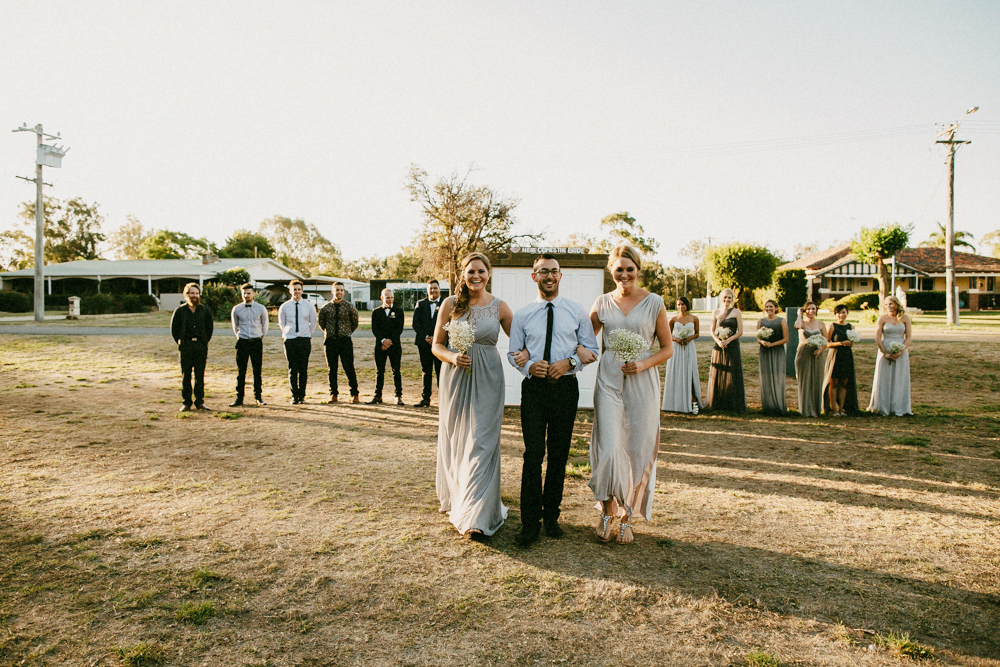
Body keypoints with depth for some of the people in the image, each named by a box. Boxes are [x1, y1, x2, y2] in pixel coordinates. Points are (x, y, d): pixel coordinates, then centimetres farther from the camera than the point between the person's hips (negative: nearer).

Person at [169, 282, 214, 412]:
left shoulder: (205, 310, 8)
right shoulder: (180, 311, 3)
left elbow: (210, 327, 14)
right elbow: (173, 328, 8)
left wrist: (205, 341, 6)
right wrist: (179, 342, 2)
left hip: (201, 346, 1)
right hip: (185, 346, -1)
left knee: (200, 375, 4)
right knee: (185, 375, 2)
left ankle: (200, 402, 10)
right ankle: (186, 402, 8)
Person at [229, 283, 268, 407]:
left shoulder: (261, 308, 1)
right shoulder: (236, 309, 2)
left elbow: (265, 325, 15)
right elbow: (235, 326, 17)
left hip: (257, 342, 0)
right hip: (242, 342, 0)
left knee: (257, 371, 4)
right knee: (240, 372, 2)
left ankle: (258, 397, 13)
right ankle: (239, 398, 7)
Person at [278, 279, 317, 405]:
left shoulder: (309, 306, 5)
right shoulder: (284, 307, 4)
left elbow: (313, 323, 16)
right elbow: (281, 323, 17)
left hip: (304, 340, 0)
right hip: (290, 340, 0)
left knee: (303, 369, 2)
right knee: (292, 369, 1)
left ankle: (302, 395, 10)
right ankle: (294, 396, 8)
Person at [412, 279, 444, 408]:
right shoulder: (420, 304, 11)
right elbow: (416, 323, 5)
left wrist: (436, 337, -11)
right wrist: (425, 337, -7)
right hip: (424, 343, 3)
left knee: (441, 371, -4)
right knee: (426, 372, 8)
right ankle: (425, 398, 15)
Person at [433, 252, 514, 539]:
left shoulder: (499, 307, 1)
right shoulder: (451, 304, 2)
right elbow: (437, 345, 4)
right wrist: (452, 357, -14)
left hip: (486, 380, -1)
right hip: (455, 378, 1)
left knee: (481, 443, -5)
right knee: (454, 440, 10)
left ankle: (476, 516, -1)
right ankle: (455, 499, 31)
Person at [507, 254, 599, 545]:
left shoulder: (577, 311, 6)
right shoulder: (522, 315, 6)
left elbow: (591, 349, 7)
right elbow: (513, 352, 10)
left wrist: (569, 362, -11)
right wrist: (528, 366, -12)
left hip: (566, 387, 1)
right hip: (534, 388, -1)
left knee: (559, 455, 9)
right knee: (533, 455, -5)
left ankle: (551, 515, 24)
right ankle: (530, 521, 4)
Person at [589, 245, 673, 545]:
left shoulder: (653, 303, 1)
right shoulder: (602, 303, 6)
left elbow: (667, 348, 4)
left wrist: (643, 364, -12)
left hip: (642, 383, 0)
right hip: (609, 382, 1)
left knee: (637, 451, 4)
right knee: (610, 449, -7)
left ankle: (627, 517, 22)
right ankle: (607, 511, 17)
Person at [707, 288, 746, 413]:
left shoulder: (736, 312, 1)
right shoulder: (716, 312, 8)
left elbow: (740, 331, -2)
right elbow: (712, 331, 8)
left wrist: (728, 340, -15)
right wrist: (718, 341, -10)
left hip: (732, 346, -2)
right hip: (719, 346, 2)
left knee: (732, 375, -1)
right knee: (717, 374, 4)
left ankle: (733, 404, 6)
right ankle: (717, 403, 14)